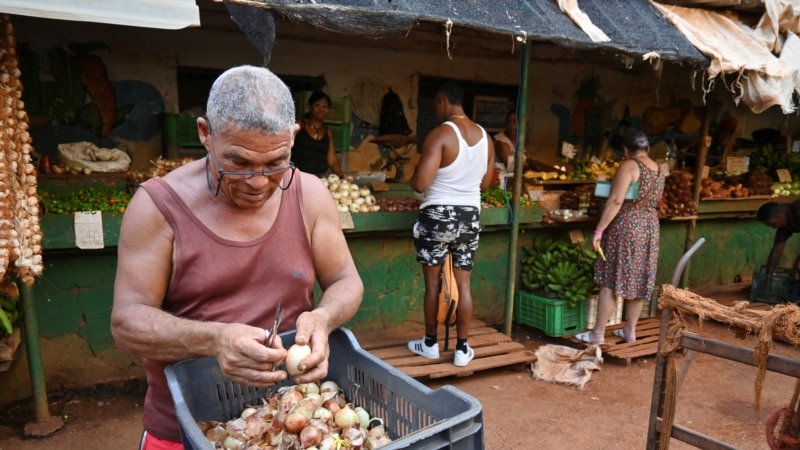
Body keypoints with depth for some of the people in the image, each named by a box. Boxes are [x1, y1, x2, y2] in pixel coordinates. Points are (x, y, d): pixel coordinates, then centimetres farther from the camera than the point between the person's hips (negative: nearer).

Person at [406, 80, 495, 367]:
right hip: (470, 216, 5)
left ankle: (430, 343, 24)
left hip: (438, 215, -5)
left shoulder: (440, 134, -15)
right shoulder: (484, 136, 5)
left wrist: (411, 180, 2)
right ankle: (462, 349, 18)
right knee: (463, 284, 11)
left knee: (433, 282, 10)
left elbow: (420, 184, -20)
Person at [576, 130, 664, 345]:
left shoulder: (629, 166, -13)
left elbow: (616, 201, -22)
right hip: (650, 227, 8)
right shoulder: (658, 169, 11)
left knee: (611, 281, -1)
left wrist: (599, 230, -21)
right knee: (639, 281, 14)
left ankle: (598, 333, 5)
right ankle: (630, 330, 23)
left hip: (626, 227, -8)